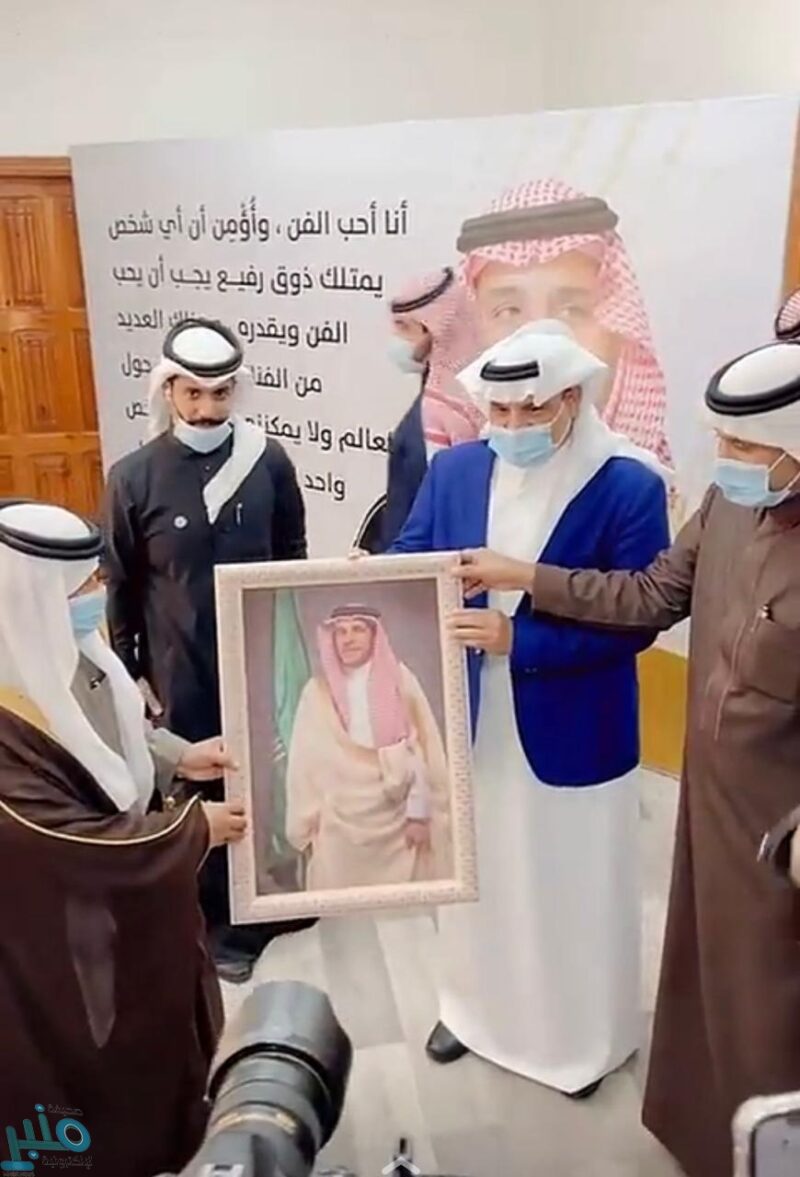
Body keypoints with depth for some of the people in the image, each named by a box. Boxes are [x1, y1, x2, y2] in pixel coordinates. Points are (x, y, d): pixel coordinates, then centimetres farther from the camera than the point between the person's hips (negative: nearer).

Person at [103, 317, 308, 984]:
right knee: (199, 794, 11)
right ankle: (222, 924, 32)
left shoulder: (269, 462, -7)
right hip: (184, 675, -1)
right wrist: (134, 675, 2)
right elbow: (122, 587, -1)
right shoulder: (134, 478, -10)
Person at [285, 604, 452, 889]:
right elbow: (306, 762, 3)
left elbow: (421, 749, -2)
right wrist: (309, 824, 1)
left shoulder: (399, 681, 0)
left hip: (396, 816, 0)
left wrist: (419, 812, -7)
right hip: (339, 821, 0)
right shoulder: (317, 691, 1)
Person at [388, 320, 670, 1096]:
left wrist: (516, 637, -26)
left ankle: (585, 1037, 41)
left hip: (572, 734, -3)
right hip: (467, 723, 4)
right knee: (472, 877, 22)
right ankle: (475, 1007, 47)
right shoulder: (452, 471, -3)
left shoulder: (629, 486, -16)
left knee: (573, 892, 15)